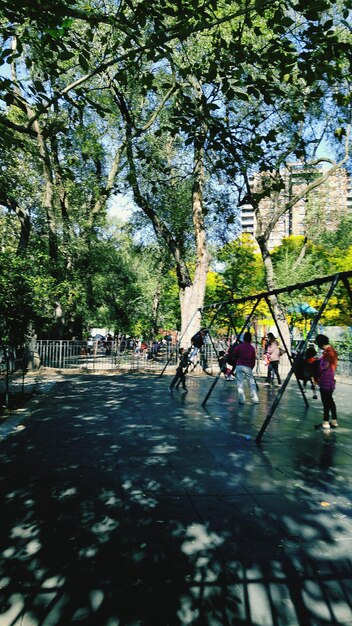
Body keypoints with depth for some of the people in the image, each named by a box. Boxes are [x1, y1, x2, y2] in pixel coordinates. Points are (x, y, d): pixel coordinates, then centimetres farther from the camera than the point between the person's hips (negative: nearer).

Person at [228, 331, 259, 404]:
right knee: (252, 383, 8)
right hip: (248, 367, 1)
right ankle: (255, 399, 9)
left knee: (240, 383, 2)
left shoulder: (239, 346, -2)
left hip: (239, 366, -1)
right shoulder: (252, 348, 4)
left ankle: (241, 399, -2)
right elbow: (253, 360, 5)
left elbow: (234, 355, -2)